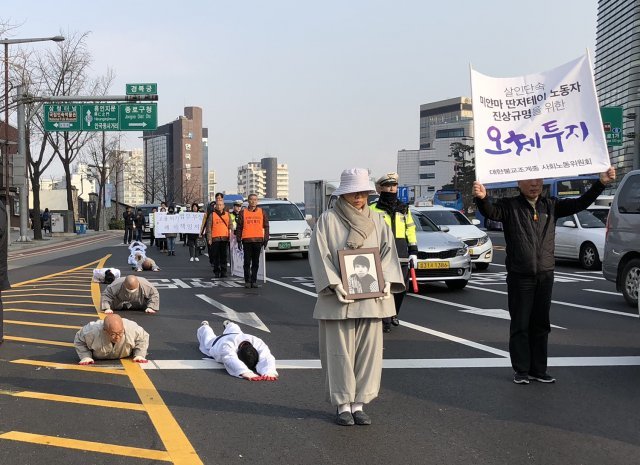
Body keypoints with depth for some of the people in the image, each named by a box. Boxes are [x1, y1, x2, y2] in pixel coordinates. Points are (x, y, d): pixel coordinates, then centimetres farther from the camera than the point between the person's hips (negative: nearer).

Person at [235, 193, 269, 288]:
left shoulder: (262, 212, 8)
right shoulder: (243, 213, 5)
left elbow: (266, 226, 10)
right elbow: (239, 228, 6)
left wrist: (266, 239, 4)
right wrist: (239, 240, 1)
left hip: (258, 240, 1)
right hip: (246, 240, -1)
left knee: (256, 262, 5)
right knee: (247, 262, 0)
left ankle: (254, 281, 10)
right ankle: (247, 281, 6)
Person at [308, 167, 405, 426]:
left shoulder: (376, 221, 11)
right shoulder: (328, 220, -2)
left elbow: (388, 250, 8)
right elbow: (319, 254, -7)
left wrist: (386, 279, -8)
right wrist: (335, 284, -17)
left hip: (371, 298, 4)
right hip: (338, 298, -4)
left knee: (368, 351, 4)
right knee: (340, 352, 1)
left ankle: (358, 403, 13)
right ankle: (343, 405, 10)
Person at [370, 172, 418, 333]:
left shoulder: (404, 209, 17)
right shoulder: (374, 210, 3)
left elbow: (411, 231, 18)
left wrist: (413, 252, 11)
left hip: (402, 258, 5)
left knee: (400, 289, 8)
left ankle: (393, 315, 28)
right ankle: (385, 322, -9)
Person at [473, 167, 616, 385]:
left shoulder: (550, 205, 9)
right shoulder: (510, 206, -3)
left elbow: (580, 203, 7)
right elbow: (491, 211, -22)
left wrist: (601, 183, -4)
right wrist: (482, 199, -44)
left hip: (545, 275, 4)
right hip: (519, 276, -4)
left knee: (541, 325, 10)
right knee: (520, 325, 2)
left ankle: (538, 369, 18)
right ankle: (521, 370, 10)